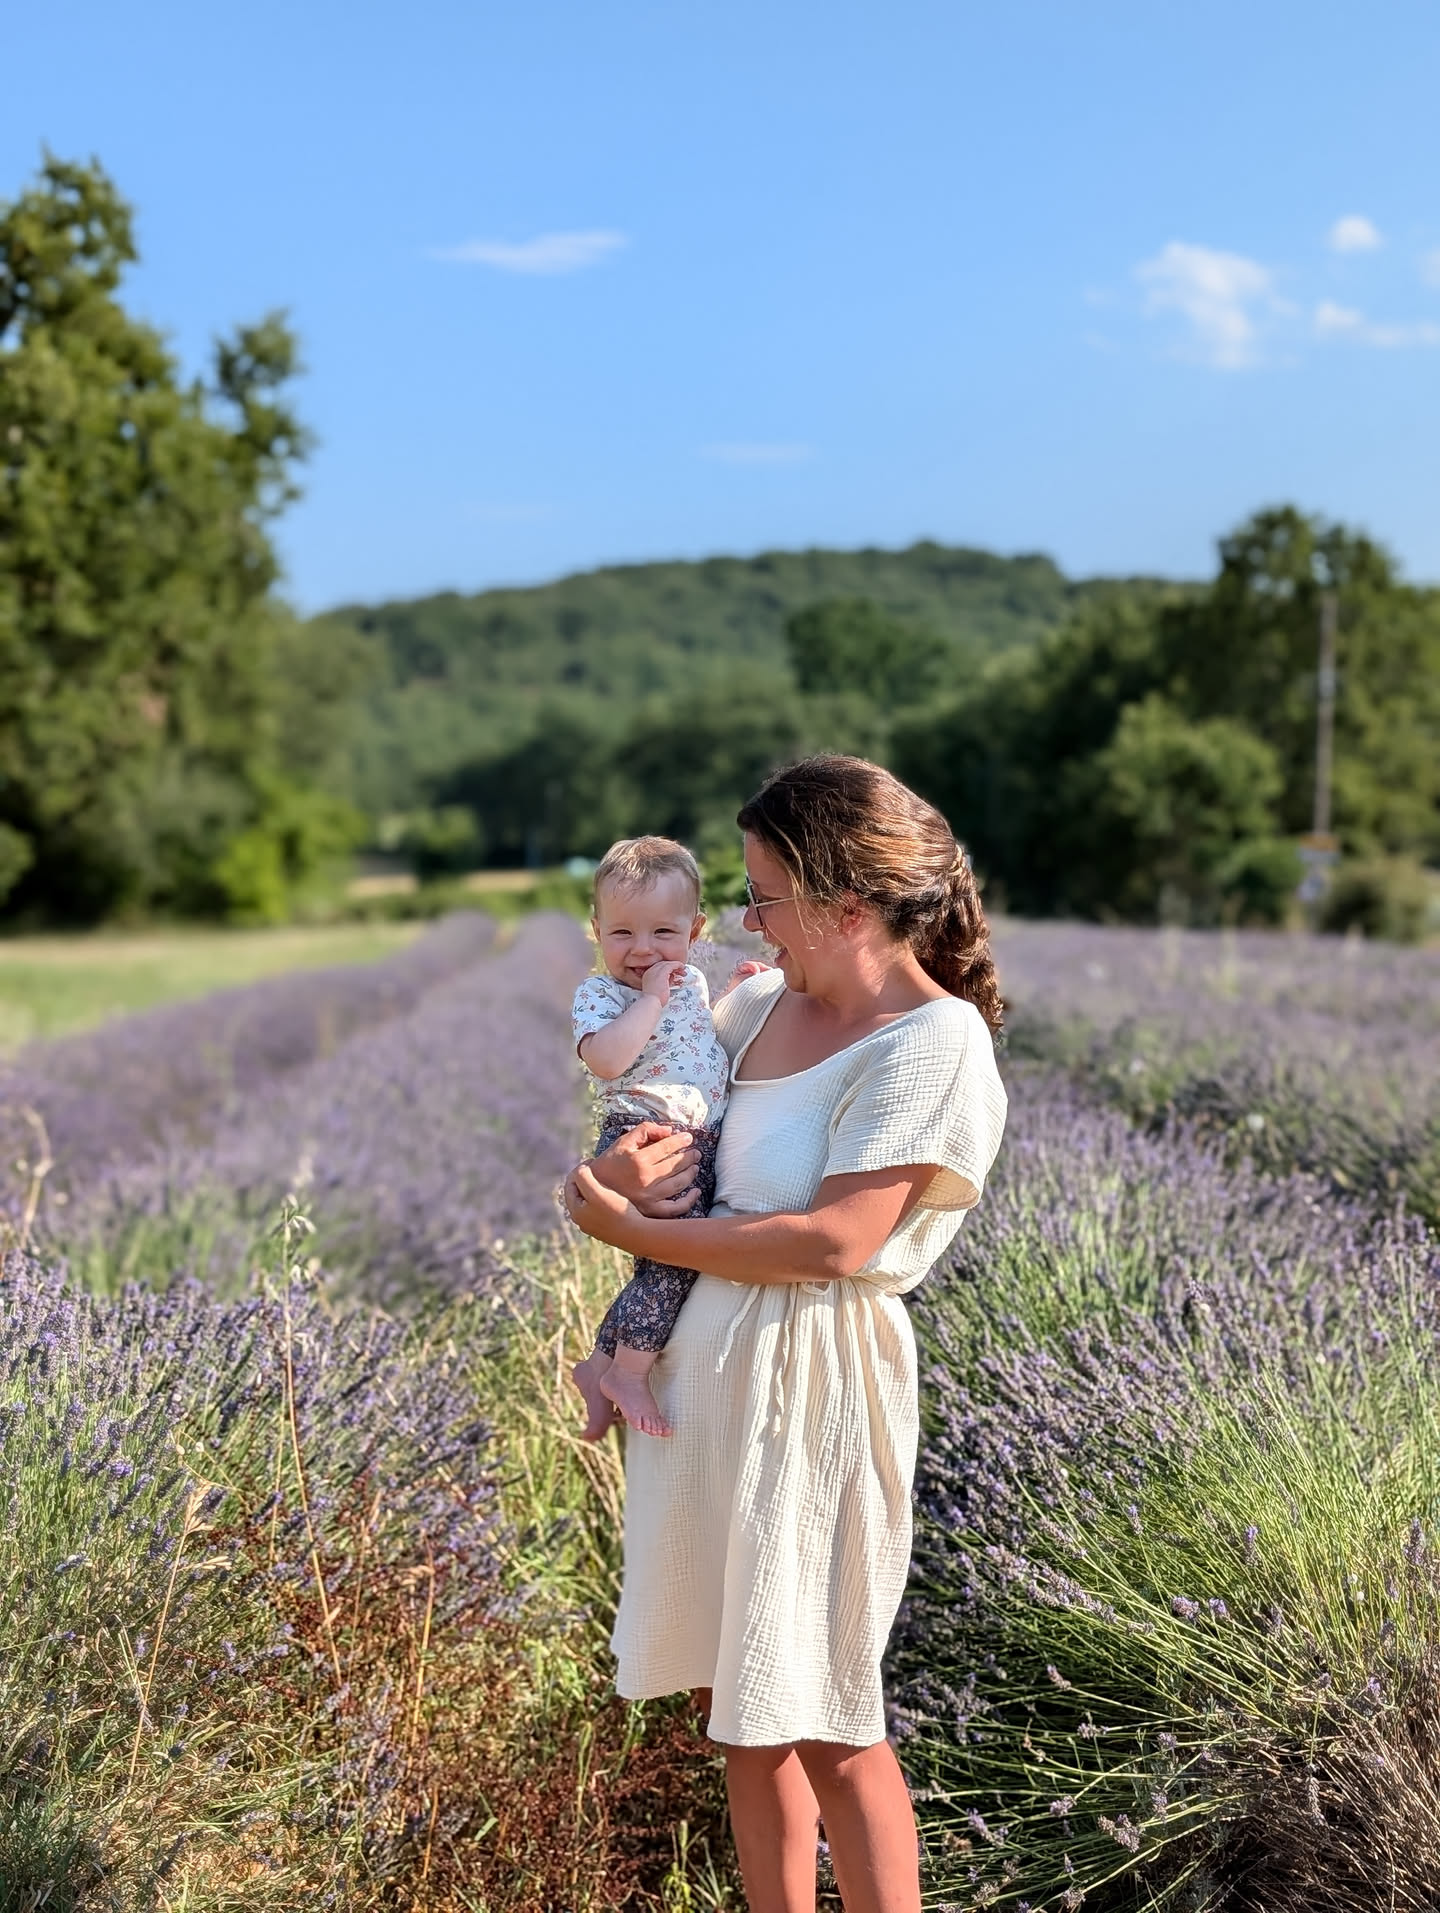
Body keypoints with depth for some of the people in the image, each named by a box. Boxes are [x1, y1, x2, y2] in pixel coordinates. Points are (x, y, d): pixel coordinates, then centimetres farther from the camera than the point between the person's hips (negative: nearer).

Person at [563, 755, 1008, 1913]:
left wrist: (630, 1229, -15)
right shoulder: (767, 1002, 6)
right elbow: (653, 1102, 18)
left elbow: (834, 1243, -22)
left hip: (812, 1379, -7)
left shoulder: (932, 1042, -15)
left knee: (824, 1723, 4)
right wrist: (637, 1161, -7)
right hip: (704, 1362, 8)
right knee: (735, 1700, 17)